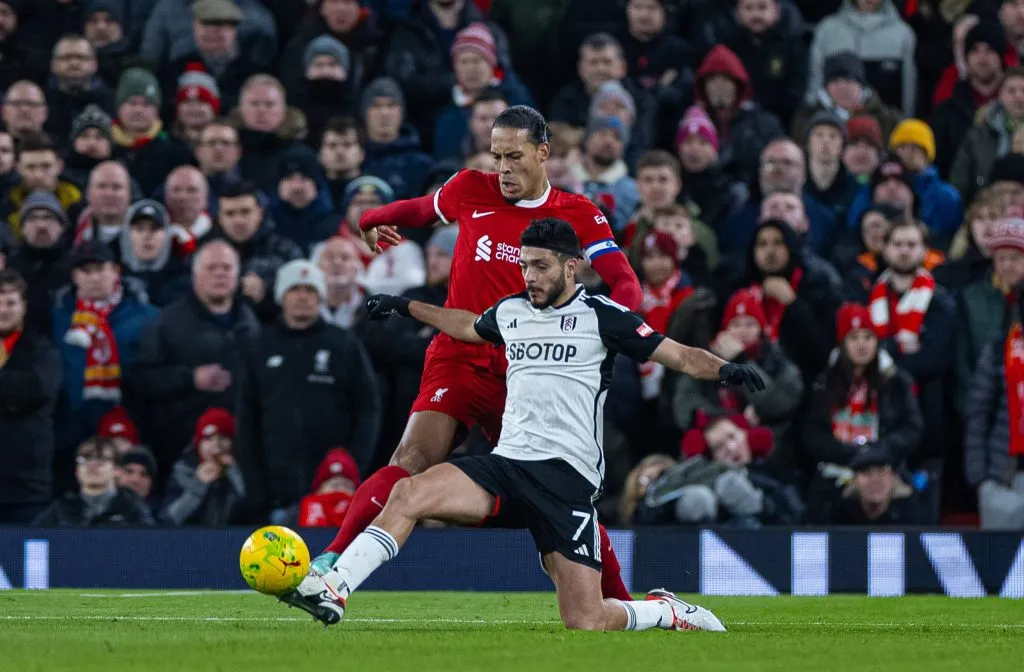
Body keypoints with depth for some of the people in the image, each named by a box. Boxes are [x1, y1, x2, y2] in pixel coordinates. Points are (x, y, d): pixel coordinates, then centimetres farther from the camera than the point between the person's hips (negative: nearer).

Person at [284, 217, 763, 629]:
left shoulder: (599, 317, 0)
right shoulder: (510, 312, 16)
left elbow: (678, 355, -2)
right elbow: (469, 326, 40)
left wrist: (722, 369, -21)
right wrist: (406, 307, 48)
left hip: (567, 479, -5)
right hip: (507, 464, 5)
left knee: (585, 624, -13)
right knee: (410, 493, -22)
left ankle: (668, 613, 17)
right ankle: (332, 591, -23)